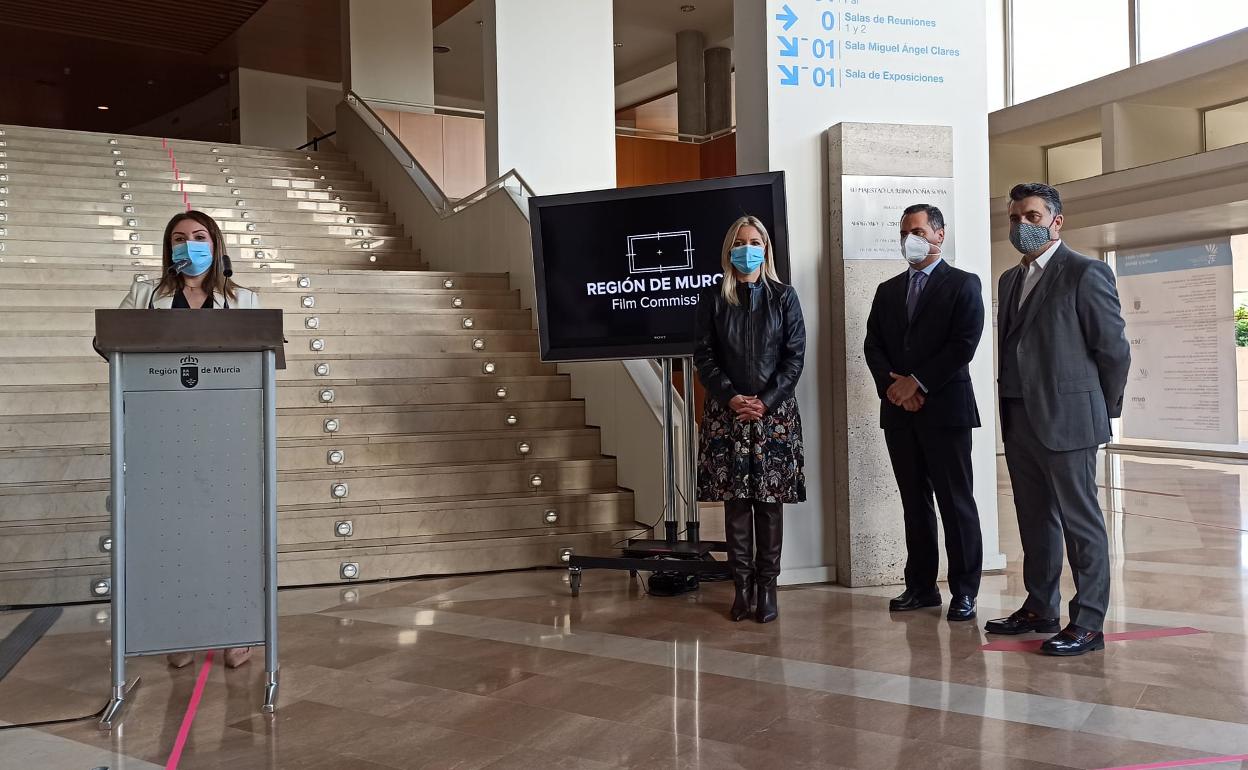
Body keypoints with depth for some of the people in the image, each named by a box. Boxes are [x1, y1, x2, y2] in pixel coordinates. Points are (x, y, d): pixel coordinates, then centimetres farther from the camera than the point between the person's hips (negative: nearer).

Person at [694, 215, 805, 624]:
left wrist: (766, 401, -9)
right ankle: (742, 586, 7)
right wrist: (731, 398, -10)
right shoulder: (713, 298, 7)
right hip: (726, 412, 0)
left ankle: (767, 586, 7)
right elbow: (704, 356, 3)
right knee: (735, 501, 1)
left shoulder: (783, 297, 7)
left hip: (775, 412, 0)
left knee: (770, 501, 0)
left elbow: (795, 356, 2)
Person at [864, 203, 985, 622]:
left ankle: (964, 591, 5)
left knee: (956, 503, -2)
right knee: (914, 502, 9)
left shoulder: (963, 284, 1)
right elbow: (873, 345, 10)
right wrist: (892, 386, -7)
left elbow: (963, 344, -9)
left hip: (945, 407, -5)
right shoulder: (888, 290, 17)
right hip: (898, 411, 5)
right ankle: (921, 586, 16)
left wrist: (917, 382, -12)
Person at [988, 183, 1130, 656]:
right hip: (1018, 420, 8)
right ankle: (1039, 609, 26)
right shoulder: (1010, 280, 16)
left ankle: (1087, 624, 5)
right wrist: (1009, 408, 13)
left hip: (1066, 420, -7)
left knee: (1080, 522, -1)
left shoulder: (1086, 274, -8)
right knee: (1035, 520, 15)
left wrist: (1103, 410, 0)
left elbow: (1114, 350, -7)